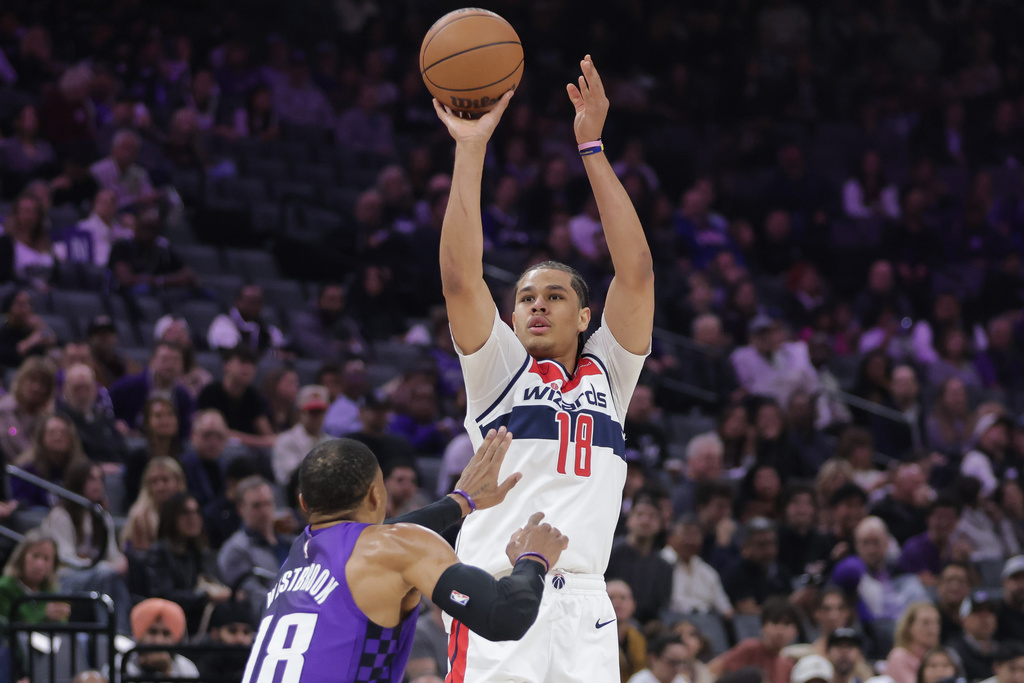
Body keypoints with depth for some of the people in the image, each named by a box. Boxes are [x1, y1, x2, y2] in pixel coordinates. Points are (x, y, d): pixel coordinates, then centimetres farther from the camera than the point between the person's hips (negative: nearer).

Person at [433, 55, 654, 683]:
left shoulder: (608, 374, 18)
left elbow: (636, 273, 7)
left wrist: (592, 147, 3)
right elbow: (460, 277, 0)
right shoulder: (500, 372, 14)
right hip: (497, 599, -2)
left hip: (583, 608, 2)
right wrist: (471, 148, -4)